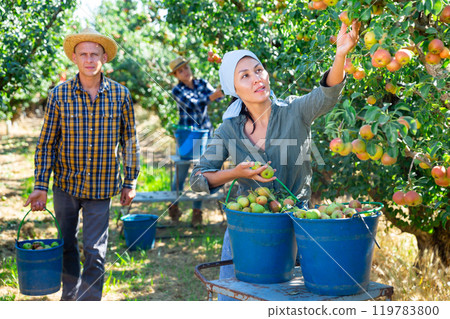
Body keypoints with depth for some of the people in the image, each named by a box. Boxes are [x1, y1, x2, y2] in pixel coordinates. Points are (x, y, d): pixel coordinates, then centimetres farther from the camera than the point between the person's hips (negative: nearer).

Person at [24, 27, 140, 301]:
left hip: (101, 186, -1)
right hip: (65, 184, 1)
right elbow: (47, 142, -1)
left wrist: (130, 182, 3)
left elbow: (130, 140, 4)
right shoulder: (60, 94, -5)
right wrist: (41, 186, -6)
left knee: (95, 251, -3)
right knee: (67, 245, 15)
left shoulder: (120, 94, -4)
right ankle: (70, 295, 36)